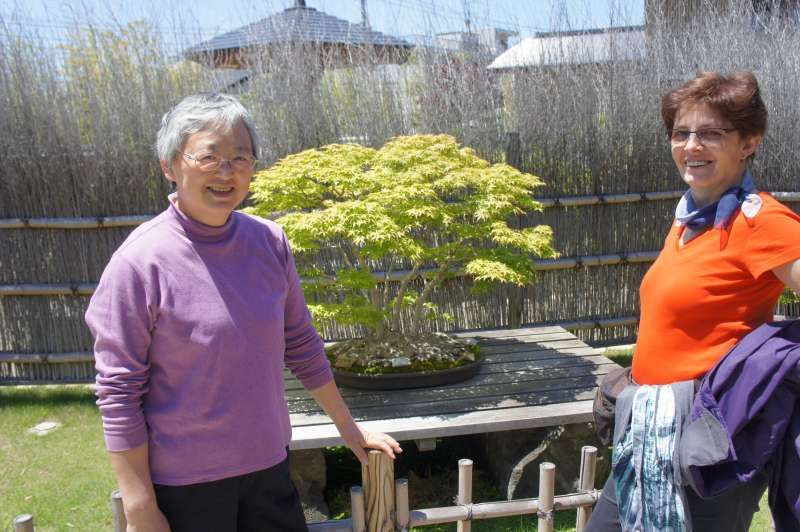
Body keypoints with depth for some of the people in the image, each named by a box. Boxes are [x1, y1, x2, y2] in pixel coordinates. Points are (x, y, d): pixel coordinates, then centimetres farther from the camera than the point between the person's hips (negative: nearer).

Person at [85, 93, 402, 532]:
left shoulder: (269, 241, -3)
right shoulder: (139, 263, -16)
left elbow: (300, 345, 8)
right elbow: (118, 393, -13)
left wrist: (348, 428, 14)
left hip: (268, 465, 5)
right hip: (182, 483, -4)